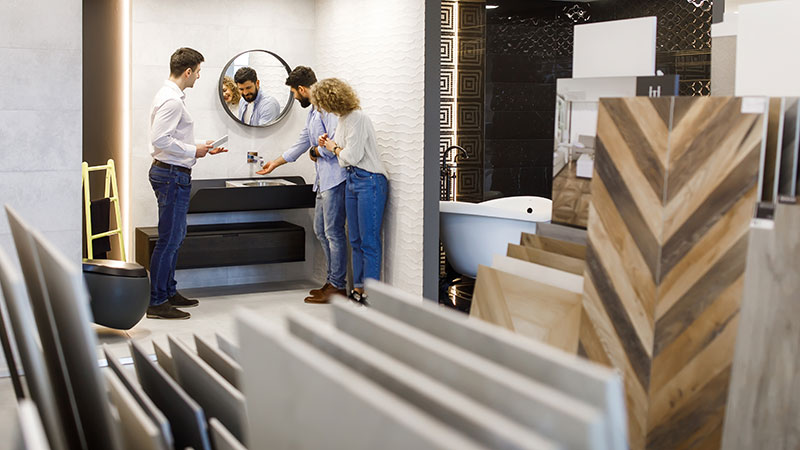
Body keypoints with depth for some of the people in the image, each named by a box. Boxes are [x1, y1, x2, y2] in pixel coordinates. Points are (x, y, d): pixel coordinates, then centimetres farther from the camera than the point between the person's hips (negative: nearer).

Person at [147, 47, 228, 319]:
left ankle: (168, 292, 28)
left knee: (176, 236, 18)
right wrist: (193, 151, -17)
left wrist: (202, 149, 17)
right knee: (169, 239, -7)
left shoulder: (171, 96, 15)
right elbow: (160, 139, -25)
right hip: (172, 174, -11)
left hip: (174, 174, 11)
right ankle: (156, 302, -2)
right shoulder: (171, 100, -18)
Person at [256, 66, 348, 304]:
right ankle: (332, 281, 23)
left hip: (335, 178, -11)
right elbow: (301, 144, 30)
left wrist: (315, 151, -4)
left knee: (333, 232, -5)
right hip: (323, 179, 11)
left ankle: (338, 287, 2)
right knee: (320, 230, 15)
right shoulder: (313, 111, 20)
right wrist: (275, 163, 38)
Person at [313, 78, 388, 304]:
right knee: (356, 240, 13)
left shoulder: (358, 118, -16)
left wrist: (334, 148, -1)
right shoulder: (343, 119, 13)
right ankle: (358, 290, 21)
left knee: (369, 241, -6)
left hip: (369, 181, -10)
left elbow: (352, 156, -18)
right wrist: (328, 143, 6)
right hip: (352, 180, 10)